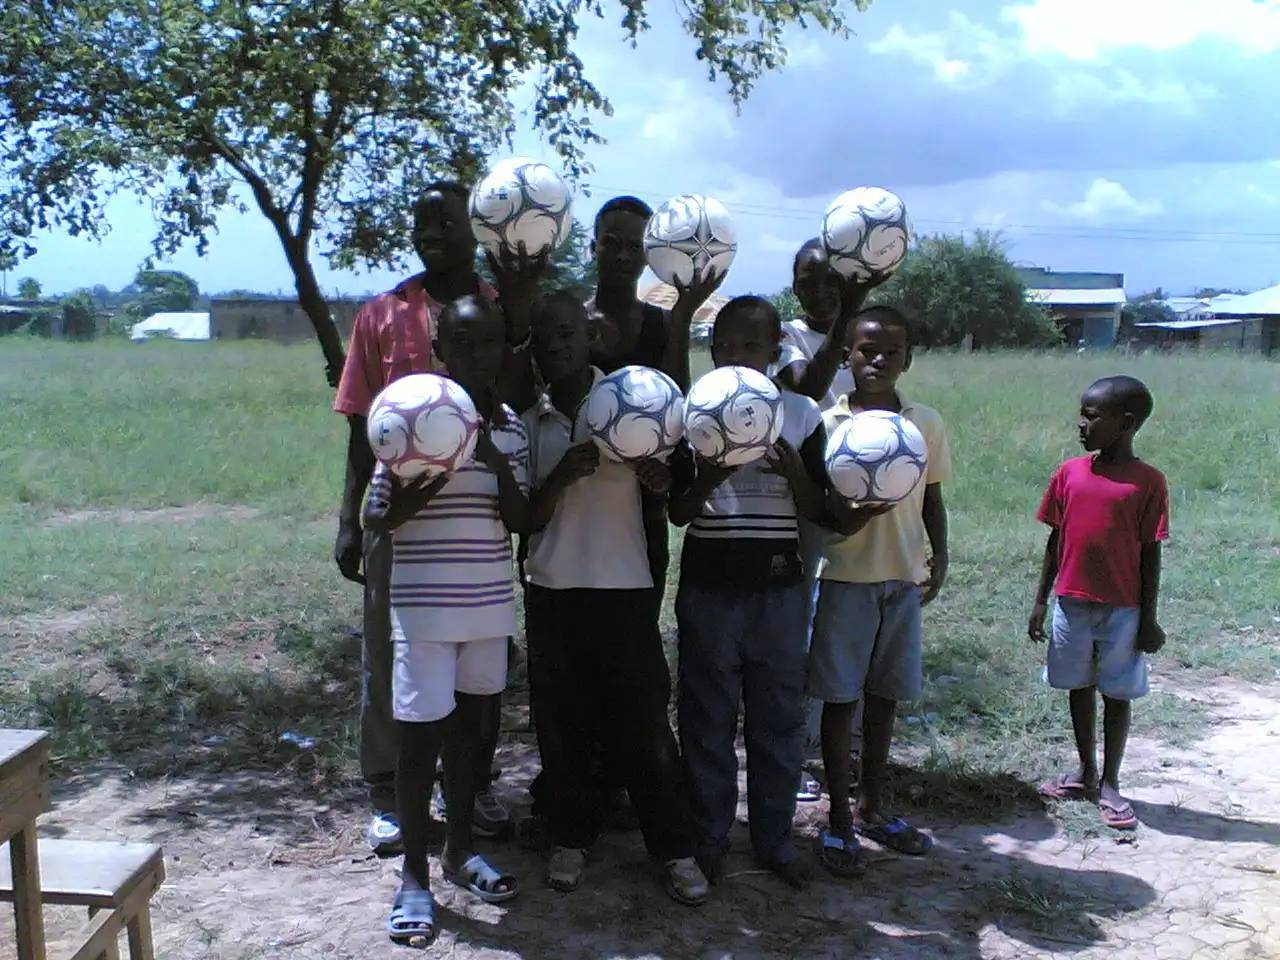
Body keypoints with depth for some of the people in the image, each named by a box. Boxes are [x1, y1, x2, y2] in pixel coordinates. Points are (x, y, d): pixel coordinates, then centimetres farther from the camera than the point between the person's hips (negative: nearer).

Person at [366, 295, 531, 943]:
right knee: (422, 736, -1)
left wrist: (499, 466, -15)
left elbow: (520, 522, 1)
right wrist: (421, 489, -24)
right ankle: (413, 874, 14)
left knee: (470, 725, 15)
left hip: (490, 603, 5)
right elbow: (375, 519, -6)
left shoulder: (511, 428, 5)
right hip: (423, 604, -5)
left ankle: (459, 850, 31)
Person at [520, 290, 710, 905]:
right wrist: (563, 473, -18)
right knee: (561, 724, 9)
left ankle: (676, 850, 13)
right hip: (551, 589, 3)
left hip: (624, 587, -2)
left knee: (645, 724, 1)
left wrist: (655, 471, -27)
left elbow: (668, 485, -3)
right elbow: (528, 518, 1)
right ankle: (571, 838, 26)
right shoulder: (528, 421, 6)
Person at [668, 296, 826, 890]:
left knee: (779, 716, 9)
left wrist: (794, 473, -16)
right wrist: (708, 477, -20)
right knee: (708, 717, 6)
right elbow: (677, 512, 0)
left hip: (778, 584, 1)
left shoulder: (800, 414, 2)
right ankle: (709, 838, 21)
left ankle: (774, 840, 24)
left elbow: (816, 510, 4)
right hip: (710, 583, -1)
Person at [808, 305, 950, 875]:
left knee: (884, 698, 13)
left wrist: (940, 556, 1)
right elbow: (820, 510, -8)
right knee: (839, 699, 3)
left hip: (904, 580, 4)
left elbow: (932, 497, 14)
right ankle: (839, 819, 15)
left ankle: (871, 808, 29)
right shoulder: (830, 423, -6)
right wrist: (852, 515, -28)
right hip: (847, 578, -3)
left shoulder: (926, 423, 5)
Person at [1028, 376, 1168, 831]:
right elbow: (1055, 542, 6)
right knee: (1079, 687, 14)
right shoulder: (1068, 474, 0)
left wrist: (1148, 618, -5)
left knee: (1117, 694, 7)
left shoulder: (1148, 482, -9)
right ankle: (1086, 770, 31)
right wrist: (1040, 602, 6)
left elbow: (1150, 554, -5)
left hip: (1122, 609, -3)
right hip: (1071, 603, 3)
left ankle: (1110, 784, 20)